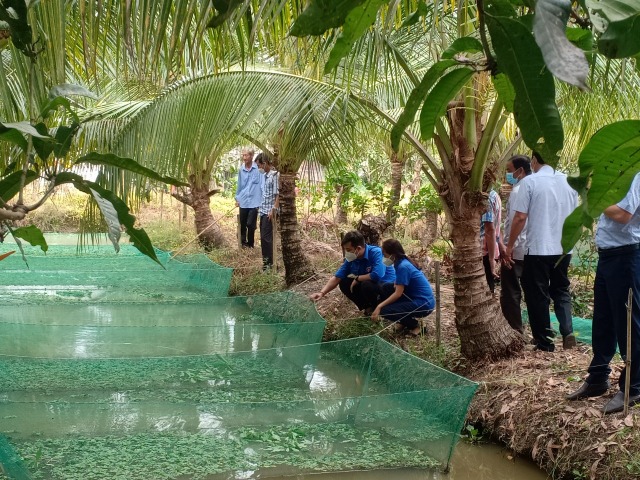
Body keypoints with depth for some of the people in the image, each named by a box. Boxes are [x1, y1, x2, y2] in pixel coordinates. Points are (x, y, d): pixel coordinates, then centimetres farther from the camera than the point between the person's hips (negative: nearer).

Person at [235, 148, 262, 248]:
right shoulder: (241, 169, 4)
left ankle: (250, 243, 15)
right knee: (242, 224, 10)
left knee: (250, 224, -3)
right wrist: (237, 198, 17)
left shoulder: (258, 168, -10)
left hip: (254, 201, -4)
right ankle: (243, 242, 25)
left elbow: (262, 184, -7)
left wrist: (262, 200, -9)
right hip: (243, 201, 4)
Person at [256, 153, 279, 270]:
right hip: (263, 210, 9)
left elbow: (277, 195, -17)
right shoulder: (265, 175, 12)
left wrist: (273, 210, -21)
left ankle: (269, 262, -2)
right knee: (263, 236, 12)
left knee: (266, 237, -7)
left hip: (269, 211, -9)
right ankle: (265, 260, 19)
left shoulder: (274, 175, -14)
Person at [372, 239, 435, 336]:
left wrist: (379, 306, -20)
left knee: (385, 311, -17)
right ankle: (406, 321, 12)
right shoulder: (402, 262, 7)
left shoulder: (403, 266, -20)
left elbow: (398, 293, -21)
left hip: (424, 304, -10)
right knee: (386, 288, 8)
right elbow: (398, 286, 15)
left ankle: (414, 325, 1)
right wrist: (396, 284, -8)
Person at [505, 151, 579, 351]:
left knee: (538, 295, 6)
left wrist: (510, 245, -3)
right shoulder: (568, 181, 6)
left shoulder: (530, 182, -10)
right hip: (563, 248, 5)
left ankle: (544, 342, 10)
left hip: (537, 249, -5)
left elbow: (520, 217, -13)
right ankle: (567, 331, 1)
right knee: (561, 290, 19)